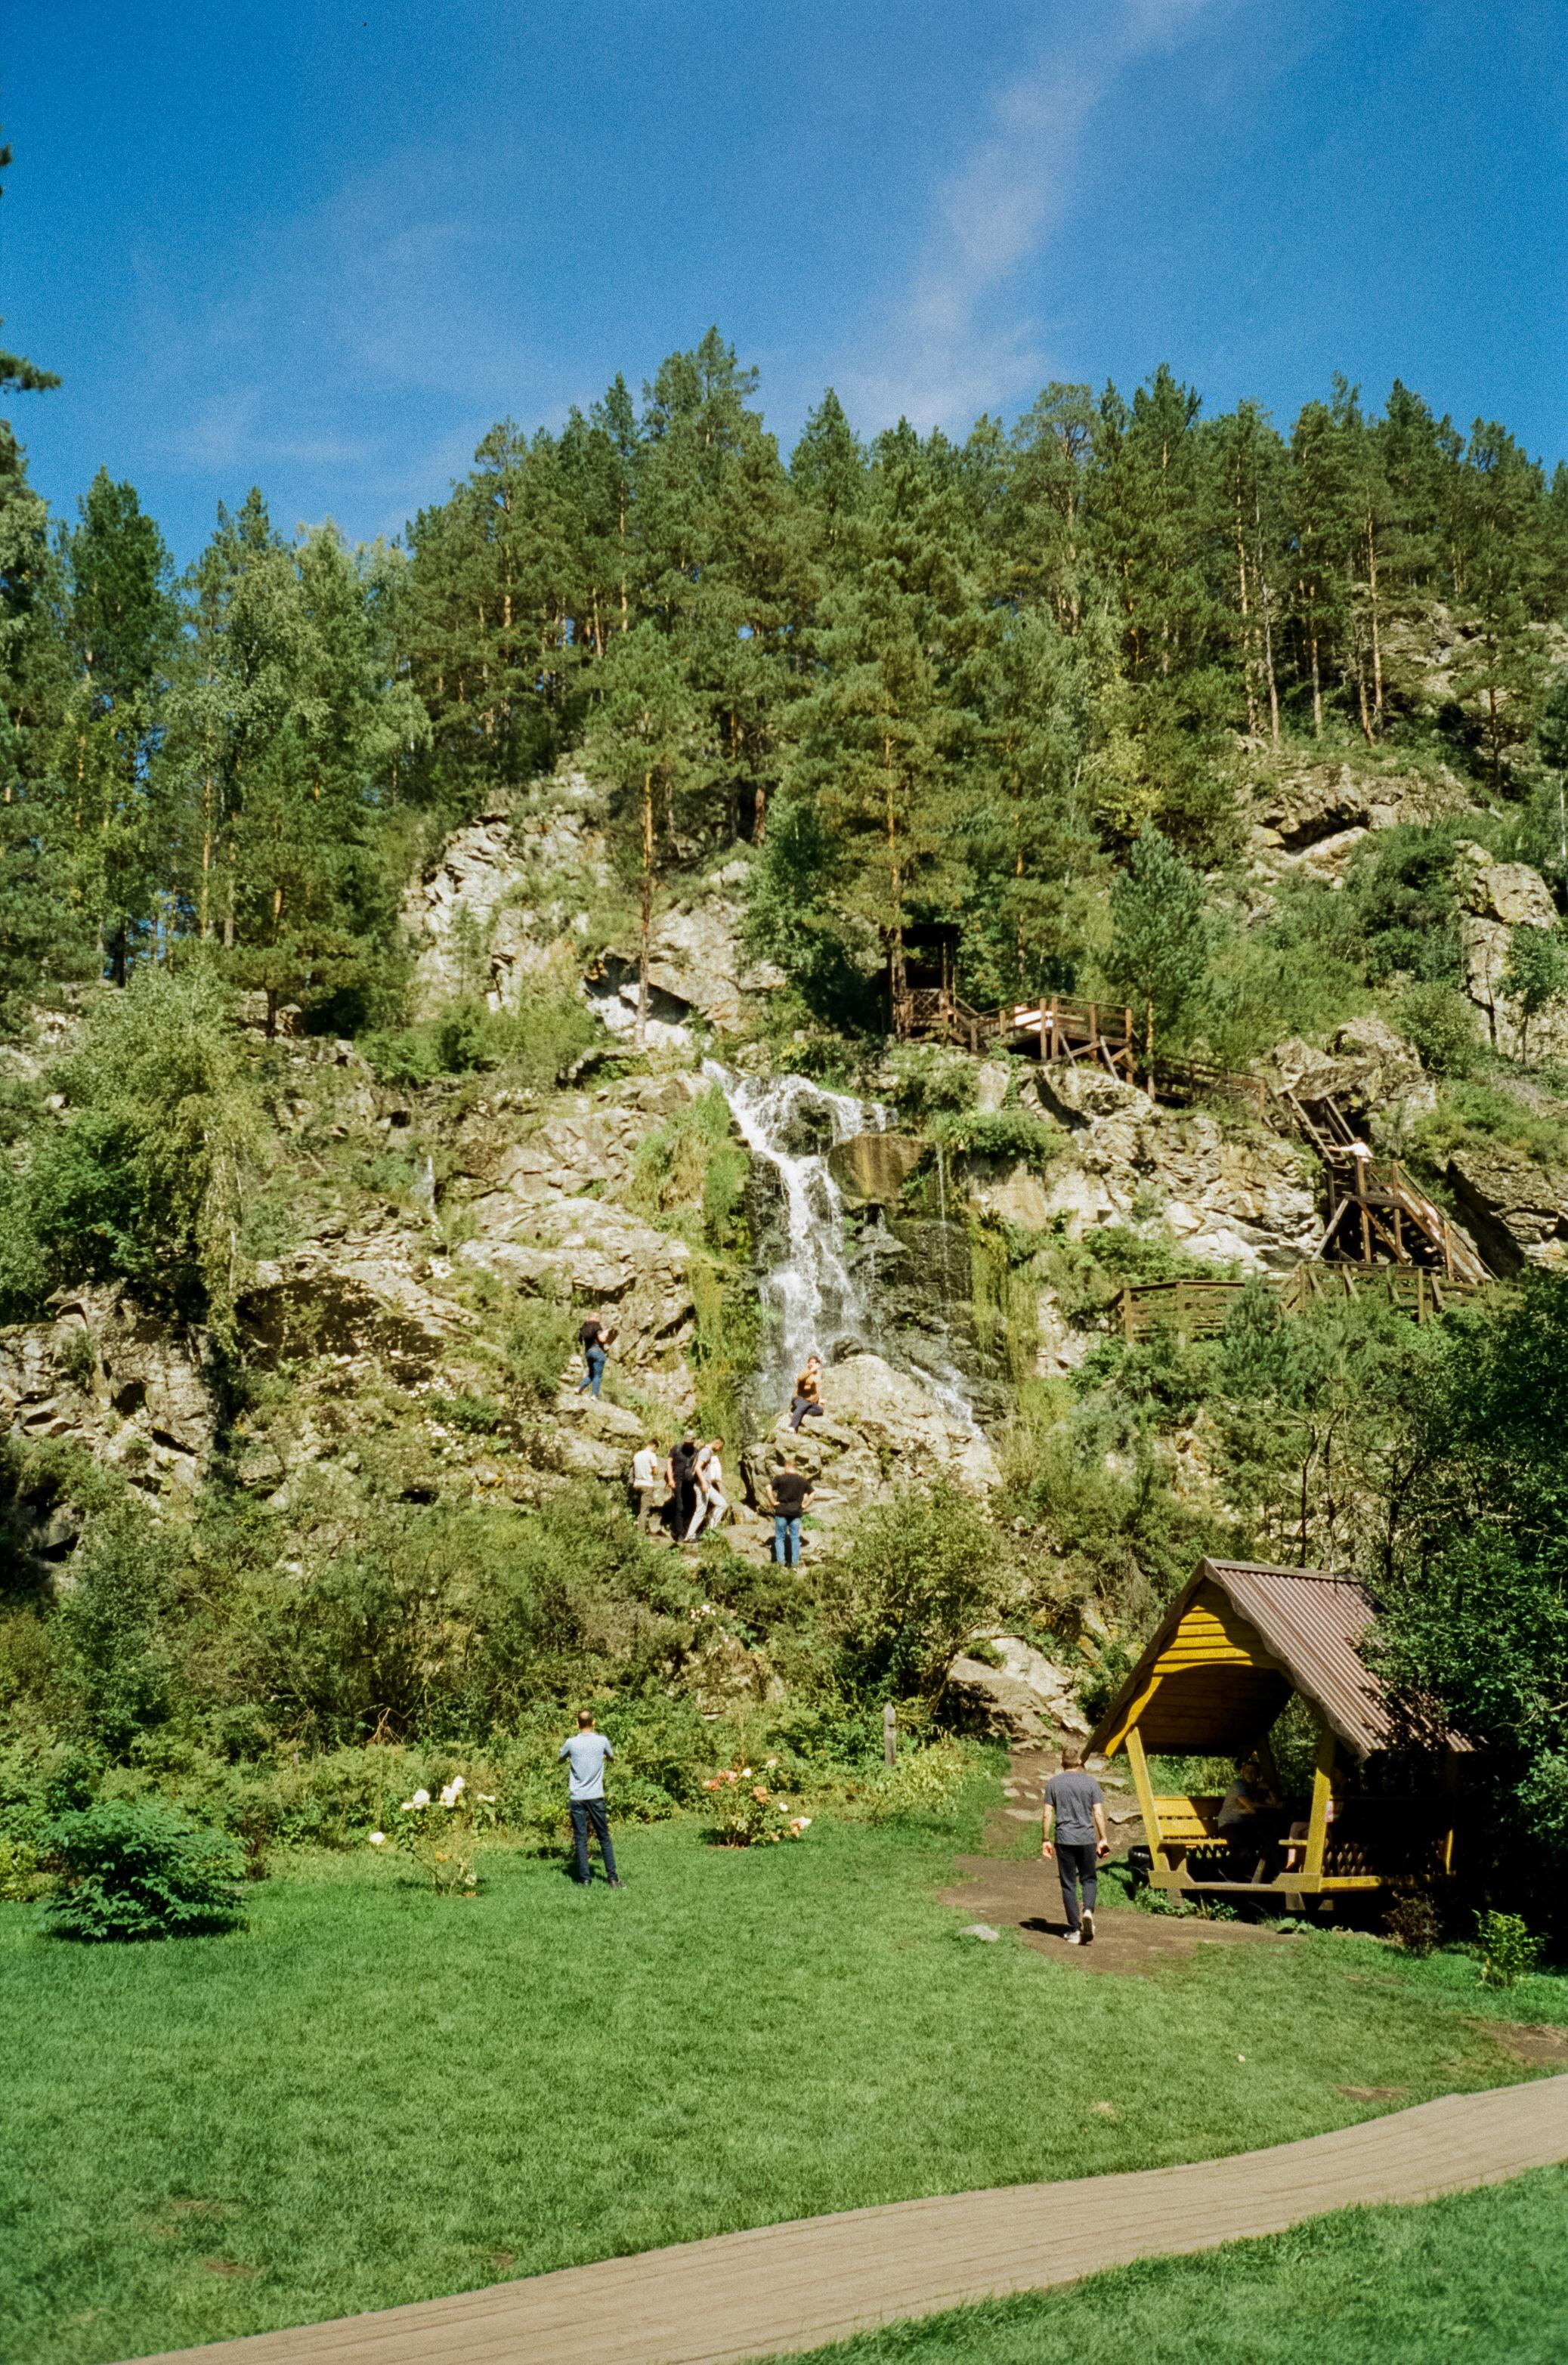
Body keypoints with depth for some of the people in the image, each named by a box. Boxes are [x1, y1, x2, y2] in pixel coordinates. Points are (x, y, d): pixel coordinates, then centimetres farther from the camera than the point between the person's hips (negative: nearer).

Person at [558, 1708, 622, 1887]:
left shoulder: (571, 1743, -5)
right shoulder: (602, 1741, -3)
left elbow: (558, 1761, 15)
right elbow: (611, 1757, 19)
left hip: (576, 1798, -1)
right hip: (596, 1797, 1)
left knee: (581, 1840, 5)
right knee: (604, 1838, 8)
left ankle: (585, 1879, 3)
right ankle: (613, 1877, 6)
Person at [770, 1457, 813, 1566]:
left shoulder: (780, 1478, -5)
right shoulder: (802, 1480, 5)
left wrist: (773, 1502, -10)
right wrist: (804, 1505, 7)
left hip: (781, 1512, -2)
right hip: (796, 1513, 2)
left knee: (780, 1538, 6)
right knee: (795, 1538, 8)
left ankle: (781, 1562, -1)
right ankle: (795, 1563, 7)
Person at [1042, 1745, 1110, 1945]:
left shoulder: (1053, 1783, 2)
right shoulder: (1090, 1782, 1)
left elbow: (1048, 1814, 1)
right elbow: (1098, 1813, -2)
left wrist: (1046, 1840, 6)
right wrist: (1103, 1839, 4)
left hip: (1064, 1840, 0)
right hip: (1087, 1838, 0)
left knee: (1068, 1884, 6)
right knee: (1089, 1879, 14)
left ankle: (1074, 1929, 6)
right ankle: (1088, 1911, -12)